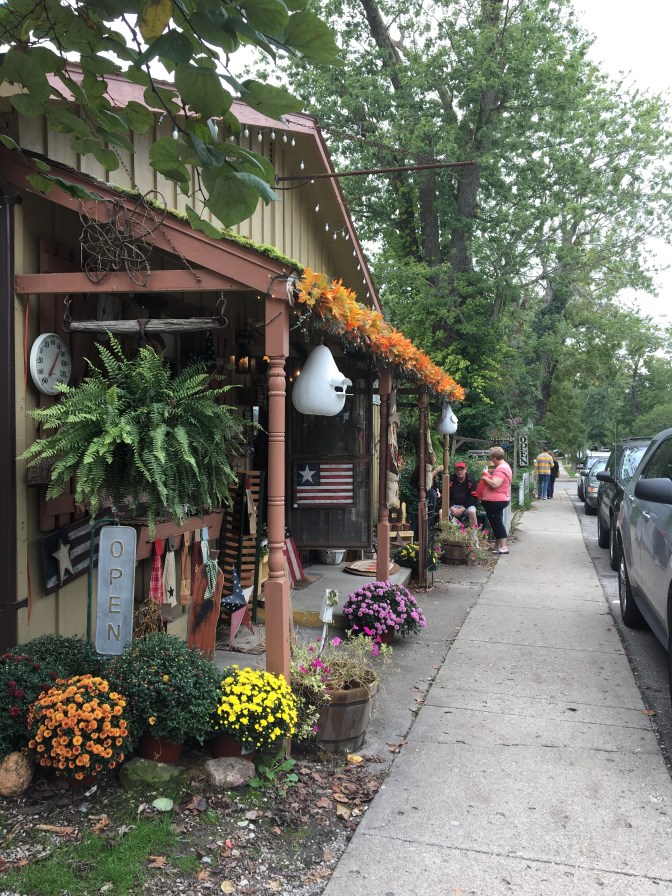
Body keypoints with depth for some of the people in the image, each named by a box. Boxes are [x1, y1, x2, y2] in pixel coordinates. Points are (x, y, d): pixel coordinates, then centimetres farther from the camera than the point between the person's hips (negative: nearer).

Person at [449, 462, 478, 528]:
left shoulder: (470, 481, -2)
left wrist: (463, 509, -16)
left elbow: (473, 498, -7)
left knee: (472, 511, -35)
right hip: (453, 505, 2)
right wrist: (452, 507, -15)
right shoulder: (451, 480, 1)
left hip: (467, 505, -2)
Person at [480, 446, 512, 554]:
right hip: (499, 500, 11)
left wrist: (485, 478, -16)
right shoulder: (505, 466, 14)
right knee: (497, 522, 17)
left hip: (494, 501, -11)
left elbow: (494, 484, -31)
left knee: (496, 523, -4)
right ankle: (497, 546, 26)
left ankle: (503, 547, -1)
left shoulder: (500, 469, -21)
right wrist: (488, 475, 11)